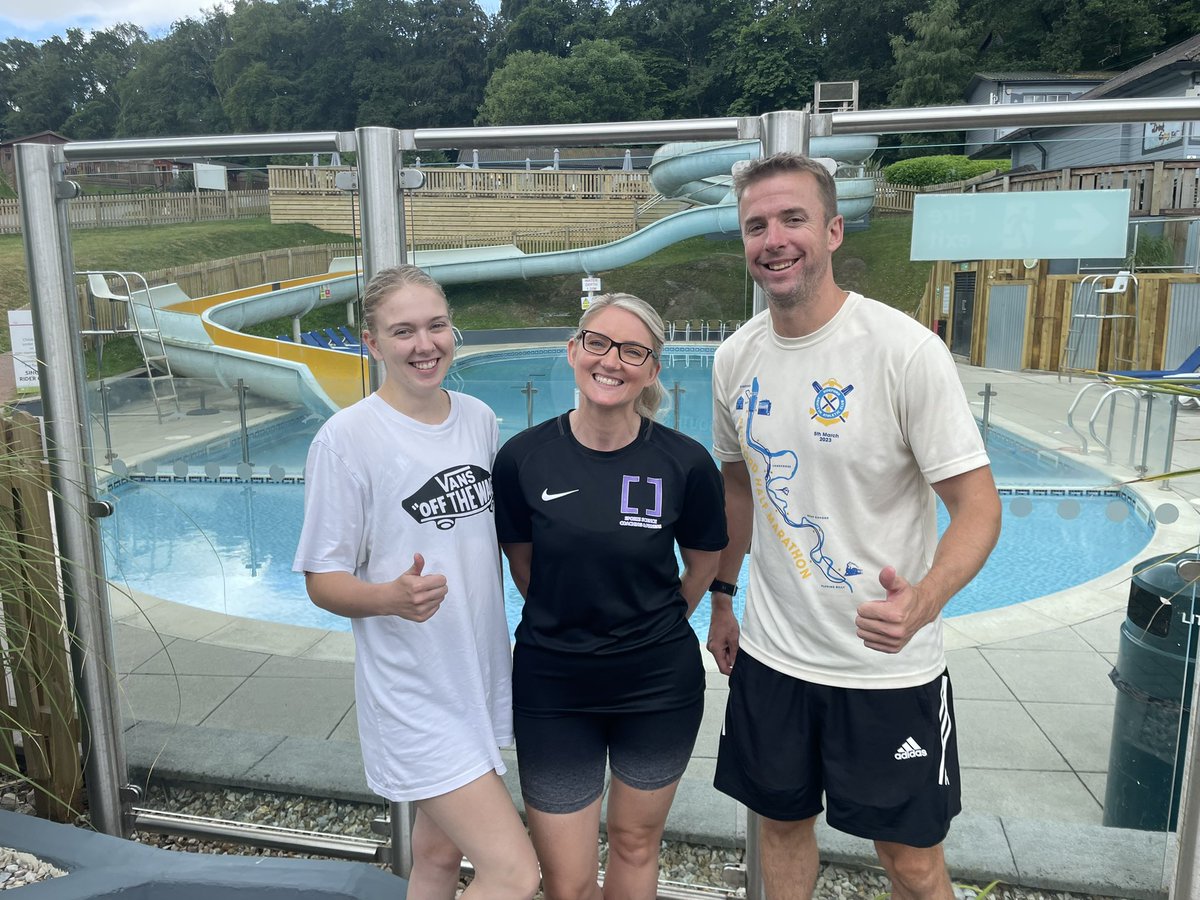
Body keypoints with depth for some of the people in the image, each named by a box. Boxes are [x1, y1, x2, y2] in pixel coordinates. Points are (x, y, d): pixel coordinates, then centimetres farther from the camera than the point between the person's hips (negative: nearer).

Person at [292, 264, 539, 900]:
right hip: (415, 696, -6)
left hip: (482, 675, 6)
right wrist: (392, 597, -30)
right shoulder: (346, 437, -16)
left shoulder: (479, 419, 3)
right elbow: (322, 579, -11)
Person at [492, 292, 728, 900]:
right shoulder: (523, 457, -11)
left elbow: (703, 561, 4)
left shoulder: (685, 462, -13)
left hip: (658, 685, 0)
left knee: (635, 844, 21)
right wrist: (565, 623, 9)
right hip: (551, 687, 0)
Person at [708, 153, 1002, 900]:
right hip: (772, 653, 5)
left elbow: (979, 504, -17)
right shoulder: (736, 358, -1)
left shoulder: (906, 350, -18)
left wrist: (923, 601, -35)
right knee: (783, 822, 21)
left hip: (887, 666, -4)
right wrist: (721, 598, 16)